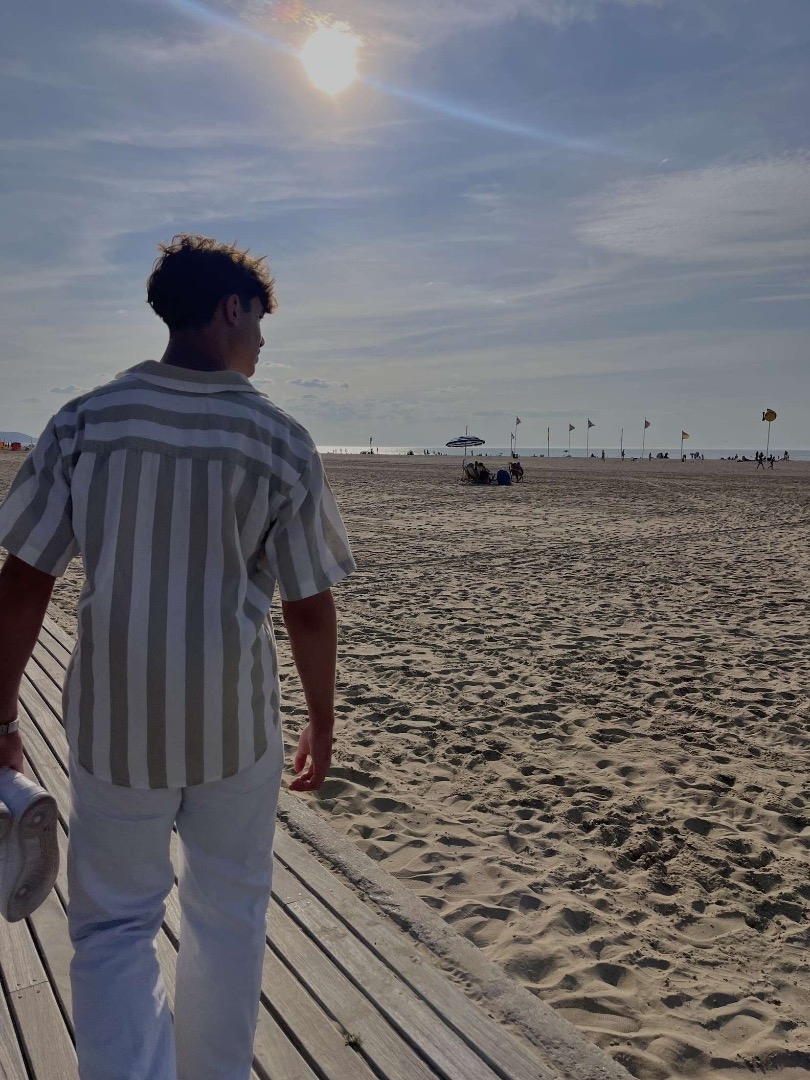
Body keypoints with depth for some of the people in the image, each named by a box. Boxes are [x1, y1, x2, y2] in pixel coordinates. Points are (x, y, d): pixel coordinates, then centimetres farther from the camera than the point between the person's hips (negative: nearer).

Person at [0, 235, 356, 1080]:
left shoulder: (85, 421, -4)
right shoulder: (282, 443, -8)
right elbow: (309, 607, -5)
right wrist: (321, 722, 8)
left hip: (113, 719, 1)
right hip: (236, 723, 0)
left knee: (112, 924, 16)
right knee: (227, 914, 20)